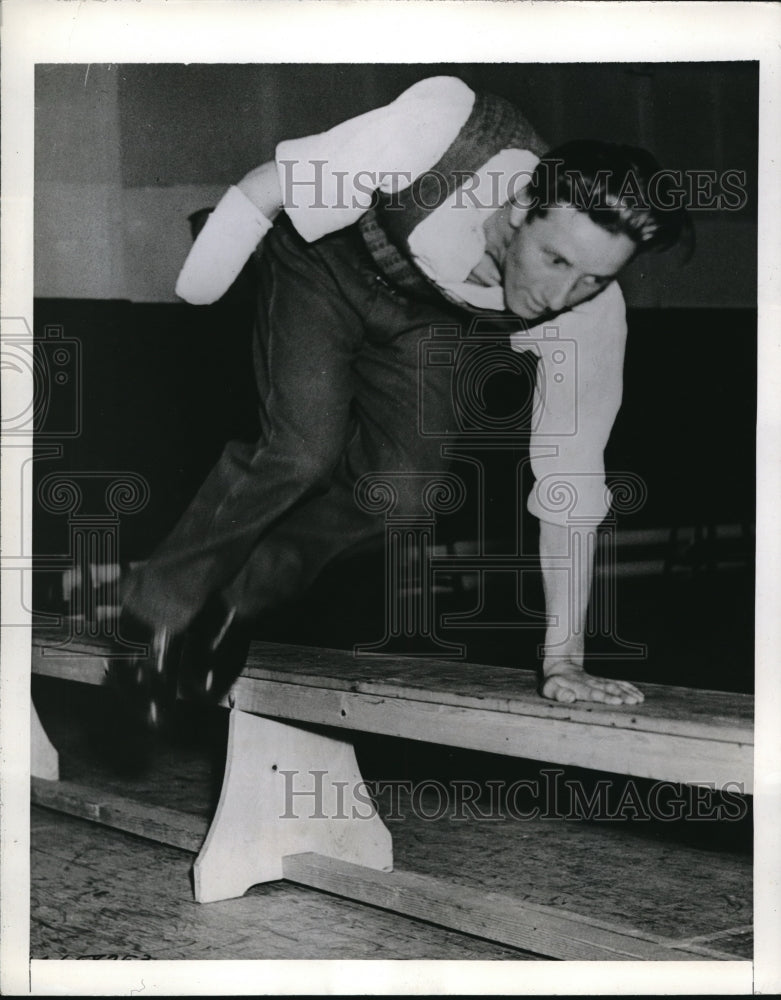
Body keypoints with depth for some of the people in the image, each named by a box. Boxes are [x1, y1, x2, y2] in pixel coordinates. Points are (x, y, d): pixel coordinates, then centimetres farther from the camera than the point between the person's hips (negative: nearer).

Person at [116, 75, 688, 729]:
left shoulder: (593, 316, -28)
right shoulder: (445, 130, -40)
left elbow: (572, 485, -21)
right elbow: (268, 188, -27)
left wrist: (563, 659, -20)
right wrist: (185, 300, -17)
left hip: (425, 321, 3)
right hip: (325, 264, -3)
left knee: (405, 480, -14)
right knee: (307, 450, -23)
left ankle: (235, 601, 10)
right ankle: (159, 614, -1)